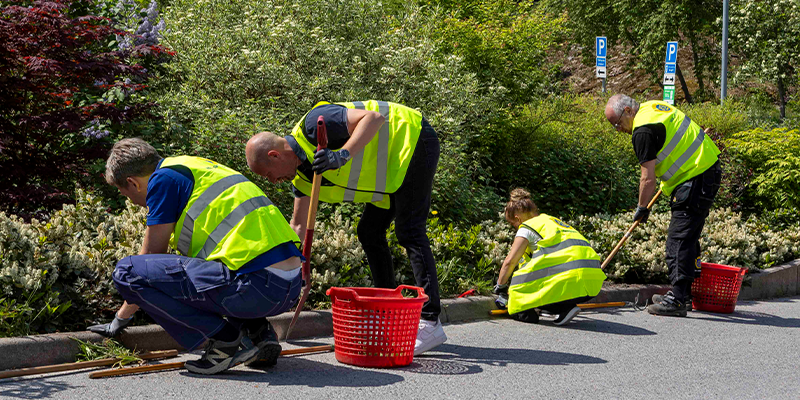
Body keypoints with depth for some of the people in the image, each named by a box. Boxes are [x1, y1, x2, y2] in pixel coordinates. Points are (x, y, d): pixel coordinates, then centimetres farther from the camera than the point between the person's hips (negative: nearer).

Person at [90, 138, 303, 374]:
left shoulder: (163, 178, 2)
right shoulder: (199, 167, 28)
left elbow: (151, 256, 6)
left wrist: (120, 319, 22)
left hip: (258, 285, -9)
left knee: (127, 271, -6)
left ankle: (223, 339, -6)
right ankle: (257, 332, 14)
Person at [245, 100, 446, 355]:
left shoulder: (313, 125, -24)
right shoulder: (302, 171, 3)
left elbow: (374, 117, -31)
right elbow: (298, 225, 12)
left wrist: (343, 154, -41)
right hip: (393, 171, 10)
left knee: (409, 232, -15)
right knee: (369, 233, 9)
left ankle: (430, 323, -17)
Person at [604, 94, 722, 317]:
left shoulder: (643, 130, -18)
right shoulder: (654, 106, 12)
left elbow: (648, 178, -17)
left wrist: (641, 209, -4)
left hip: (695, 180, -11)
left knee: (679, 240, -11)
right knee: (688, 237, 15)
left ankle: (678, 300, -13)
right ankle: (685, 295, 21)